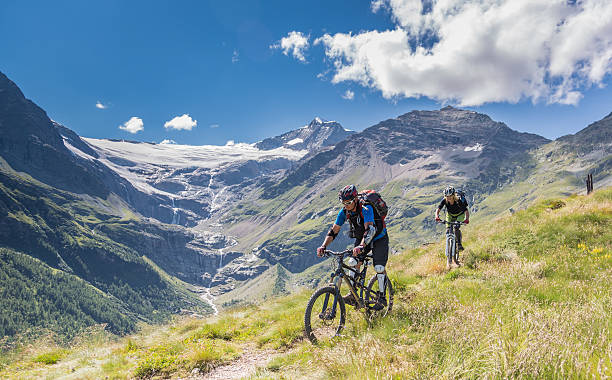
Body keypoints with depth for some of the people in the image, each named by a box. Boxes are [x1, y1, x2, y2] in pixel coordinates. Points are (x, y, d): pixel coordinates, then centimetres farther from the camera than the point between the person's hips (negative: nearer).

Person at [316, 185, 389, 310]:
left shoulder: (366, 208, -34)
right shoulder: (344, 212, -16)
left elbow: (370, 229, -47)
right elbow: (334, 230, -14)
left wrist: (361, 246, -62)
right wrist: (323, 246, -28)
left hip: (379, 238, -5)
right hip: (361, 238, 5)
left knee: (379, 268, -13)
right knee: (354, 262, -12)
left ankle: (382, 297, 3)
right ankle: (353, 295, -4)